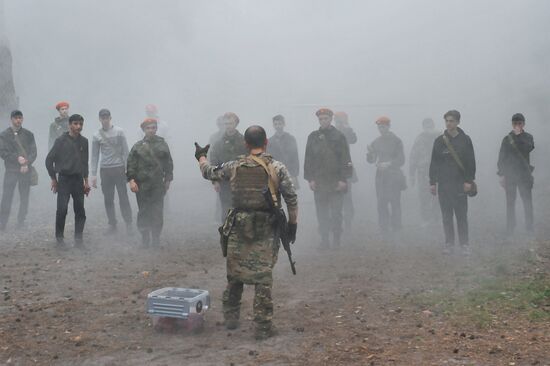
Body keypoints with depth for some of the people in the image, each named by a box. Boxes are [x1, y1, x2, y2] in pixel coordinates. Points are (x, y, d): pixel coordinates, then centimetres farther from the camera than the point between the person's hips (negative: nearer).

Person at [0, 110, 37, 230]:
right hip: (11, 171, -2)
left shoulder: (28, 134, 9)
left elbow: (33, 152, 5)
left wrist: (27, 163, -10)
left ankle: (21, 223, 11)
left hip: (26, 170, 2)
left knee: (24, 198, 3)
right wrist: (17, 158, -15)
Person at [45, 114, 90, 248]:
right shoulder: (61, 140, -7)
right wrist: (53, 179, -1)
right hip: (64, 179, -4)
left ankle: (78, 239, 11)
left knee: (80, 211, 3)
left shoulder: (84, 141, 7)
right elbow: (49, 160, -2)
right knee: (62, 210, -7)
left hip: (78, 179, 4)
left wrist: (86, 181, 13)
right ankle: (59, 238, 9)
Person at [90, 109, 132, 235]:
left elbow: (125, 151, 2)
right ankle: (112, 225, 13)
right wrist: (93, 174, 5)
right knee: (108, 200, 5)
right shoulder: (96, 136, 7)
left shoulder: (119, 132, 2)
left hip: (119, 169, -2)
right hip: (105, 170, 2)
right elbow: (95, 156, 9)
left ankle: (129, 224, 3)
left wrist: (127, 168, -4)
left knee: (123, 198, -3)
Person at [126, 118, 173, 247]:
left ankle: (156, 238, 10)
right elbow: (131, 164, 1)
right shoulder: (138, 146, 4)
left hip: (158, 185, 1)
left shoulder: (162, 144, 8)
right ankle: (145, 238, 15)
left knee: (157, 212, 1)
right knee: (143, 212, 5)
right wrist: (131, 180, -9)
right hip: (142, 186, 0)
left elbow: (169, 164, 11)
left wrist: (168, 180, 8)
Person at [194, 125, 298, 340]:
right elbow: (291, 199, -6)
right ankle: (263, 327, 2)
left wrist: (201, 157, 36)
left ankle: (231, 318, 28)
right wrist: (293, 224, 5)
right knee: (263, 278, 1)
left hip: (238, 228, 2)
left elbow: (209, 173, 17)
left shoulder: (234, 167, 1)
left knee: (235, 274, 17)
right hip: (265, 232, -2)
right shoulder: (277, 168, -6)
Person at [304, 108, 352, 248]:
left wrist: (343, 179, -7)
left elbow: (345, 159, 0)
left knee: (336, 213, 0)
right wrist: (310, 179, 1)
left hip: (336, 181, -2)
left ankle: (336, 240, 11)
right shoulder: (313, 137, 9)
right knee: (321, 213, 3)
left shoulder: (339, 136, 2)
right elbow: (308, 159, 9)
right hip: (319, 181, 2)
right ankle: (324, 241, 10)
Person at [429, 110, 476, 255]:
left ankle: (464, 245, 7)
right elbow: (434, 163, 8)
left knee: (462, 216, 0)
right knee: (446, 216, 6)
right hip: (443, 184, 2)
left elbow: (471, 162, 1)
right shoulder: (439, 141, 6)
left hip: (460, 184, -2)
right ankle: (449, 244, 14)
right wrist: (432, 182, 4)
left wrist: (469, 180, -6)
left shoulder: (465, 139, 1)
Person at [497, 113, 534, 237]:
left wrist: (518, 137, -1)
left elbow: (529, 148, -4)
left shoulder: (528, 137, 10)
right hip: (510, 175, 0)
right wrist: (501, 174, -1)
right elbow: (501, 158, 5)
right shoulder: (507, 139, 6)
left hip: (524, 174, 0)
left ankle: (529, 228, 3)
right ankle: (510, 230, 8)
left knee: (527, 201, -3)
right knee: (510, 203, 3)